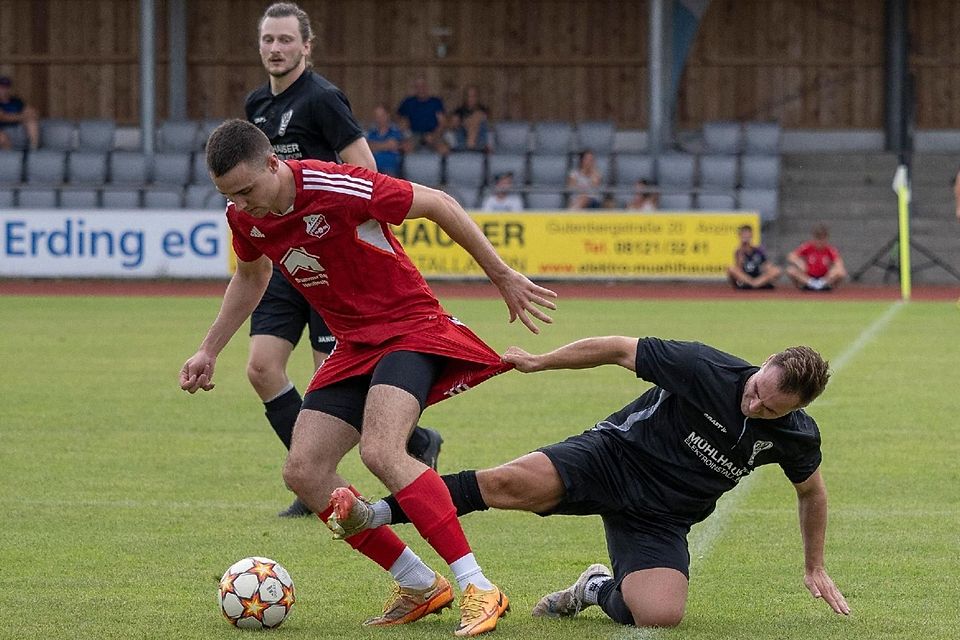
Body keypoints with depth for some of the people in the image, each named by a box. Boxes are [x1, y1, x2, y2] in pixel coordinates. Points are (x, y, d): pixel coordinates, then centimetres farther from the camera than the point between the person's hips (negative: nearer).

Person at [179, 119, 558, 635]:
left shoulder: (336, 188, -25)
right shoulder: (244, 219, -2)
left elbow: (438, 205, -14)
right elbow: (250, 277, 22)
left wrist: (502, 276, -8)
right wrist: (209, 351, 20)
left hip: (410, 327, -8)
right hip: (354, 345, 8)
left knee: (380, 452, -30)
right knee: (303, 473, -5)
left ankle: (478, 589, -27)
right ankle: (420, 586, 6)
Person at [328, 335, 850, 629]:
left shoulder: (796, 437, -7)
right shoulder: (706, 368, -19)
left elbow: (812, 491, 15)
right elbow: (620, 349, -9)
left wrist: (814, 567, 22)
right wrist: (539, 362, -5)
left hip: (660, 519, 3)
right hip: (610, 458, -3)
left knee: (660, 615, -24)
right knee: (515, 483, -31)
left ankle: (597, 590, 12)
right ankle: (374, 516, -26)